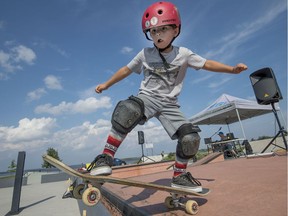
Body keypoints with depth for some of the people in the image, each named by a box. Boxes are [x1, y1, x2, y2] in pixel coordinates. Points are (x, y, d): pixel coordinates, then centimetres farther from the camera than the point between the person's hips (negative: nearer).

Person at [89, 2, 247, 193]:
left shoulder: (183, 53, 2)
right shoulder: (145, 54, 2)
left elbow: (207, 64, 6)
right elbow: (126, 70, 11)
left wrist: (232, 69, -4)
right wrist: (106, 85, 15)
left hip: (169, 104, 2)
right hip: (147, 97, -1)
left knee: (190, 138, -11)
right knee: (128, 111, -37)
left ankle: (179, 176, 13)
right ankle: (106, 158, -25)